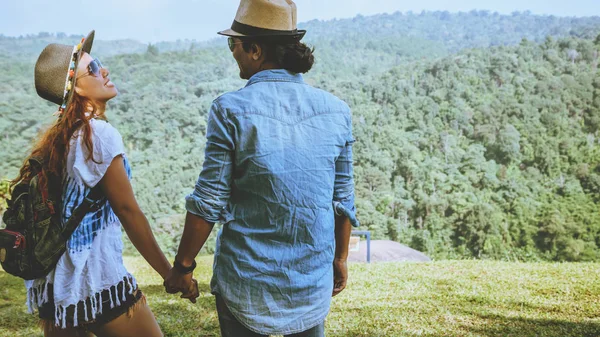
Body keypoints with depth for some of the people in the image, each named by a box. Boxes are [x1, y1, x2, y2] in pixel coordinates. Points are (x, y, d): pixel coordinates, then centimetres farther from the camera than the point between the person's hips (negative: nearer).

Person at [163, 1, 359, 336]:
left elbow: (209, 202, -12)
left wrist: (183, 265, 1)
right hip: (313, 280, 3)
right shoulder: (336, 110, -4)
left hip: (246, 281, -2)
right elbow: (343, 200, 2)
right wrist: (340, 258, 16)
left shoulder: (231, 110, -14)